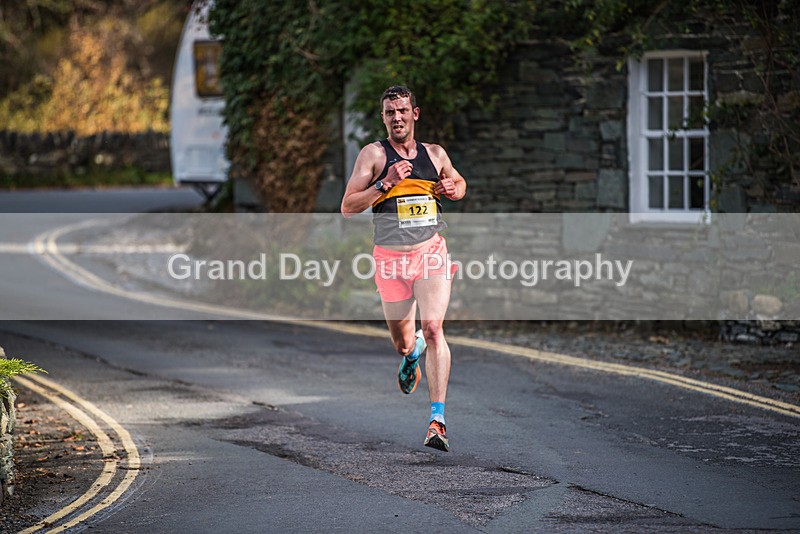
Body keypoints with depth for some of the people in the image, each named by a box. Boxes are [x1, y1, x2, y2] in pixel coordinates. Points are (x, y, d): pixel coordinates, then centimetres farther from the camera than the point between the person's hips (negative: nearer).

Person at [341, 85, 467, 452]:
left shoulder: (435, 154, 8)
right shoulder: (374, 154, -1)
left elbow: (460, 183, 28)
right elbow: (348, 208, -6)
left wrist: (453, 189, 4)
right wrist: (386, 183, -18)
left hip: (431, 252, 0)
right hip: (391, 256, 0)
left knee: (433, 329, -18)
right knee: (402, 342, 11)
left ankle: (437, 420, -20)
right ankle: (412, 354, 52)